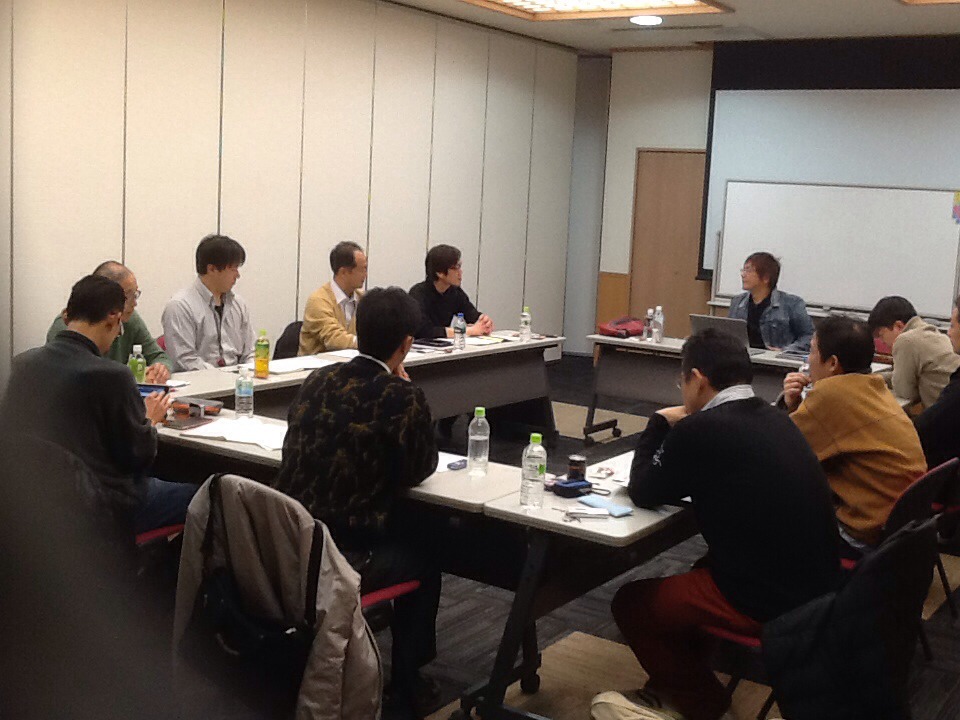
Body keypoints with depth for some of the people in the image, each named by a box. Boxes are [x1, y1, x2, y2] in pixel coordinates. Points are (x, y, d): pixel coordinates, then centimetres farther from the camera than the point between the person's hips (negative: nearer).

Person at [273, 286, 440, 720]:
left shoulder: (318, 380, 4)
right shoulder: (402, 397, -14)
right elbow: (419, 469, 0)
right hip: (344, 557, -6)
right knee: (424, 557, 26)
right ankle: (406, 685, 36)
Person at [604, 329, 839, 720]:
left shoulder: (701, 429, -18)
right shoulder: (774, 419, 7)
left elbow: (644, 492, -3)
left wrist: (660, 424, 8)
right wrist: (676, 432, 14)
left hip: (768, 603, -8)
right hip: (813, 588, 8)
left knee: (630, 602, 11)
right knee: (700, 573, 33)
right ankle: (683, 680, 39)